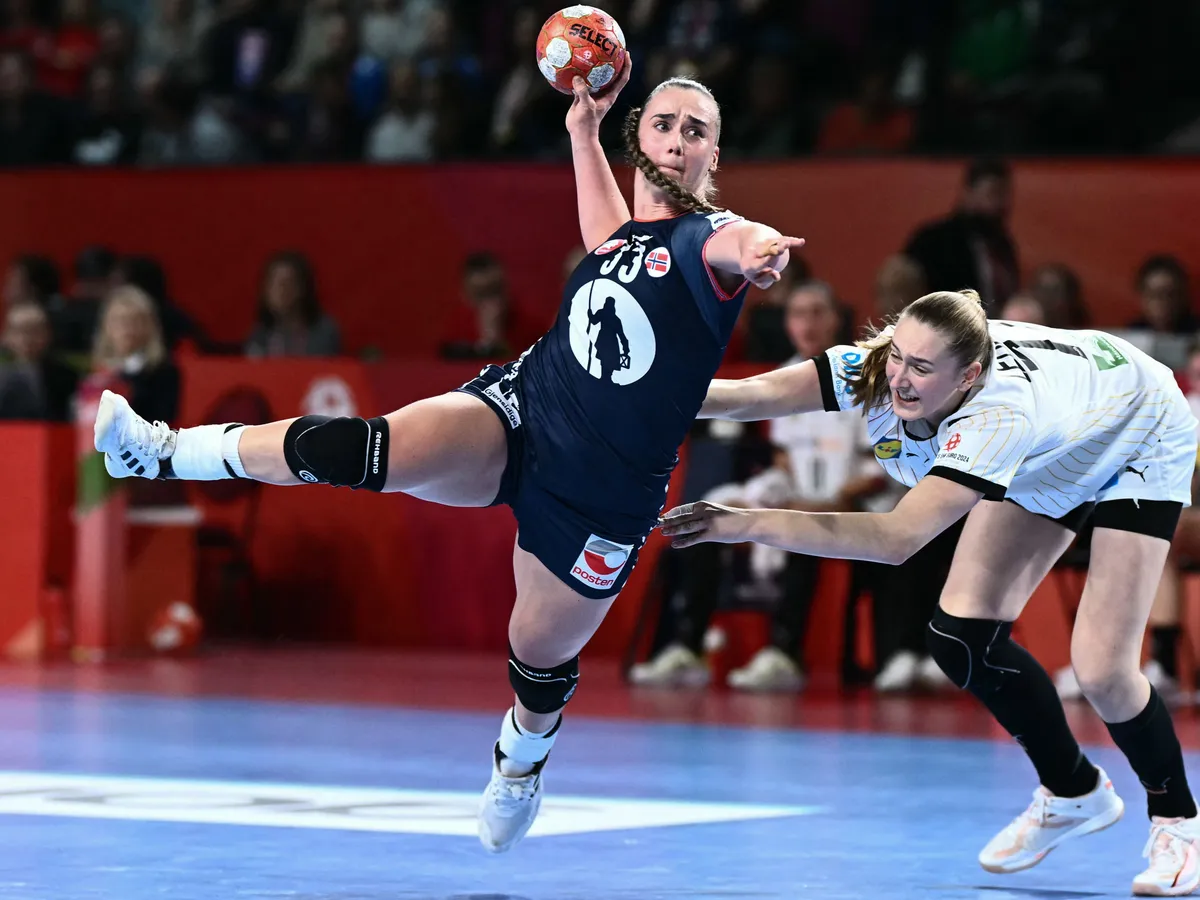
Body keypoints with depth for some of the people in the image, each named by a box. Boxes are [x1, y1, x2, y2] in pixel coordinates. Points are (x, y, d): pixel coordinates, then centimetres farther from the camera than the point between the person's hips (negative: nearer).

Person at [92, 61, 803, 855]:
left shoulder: (708, 236, -11)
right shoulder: (625, 230, 7)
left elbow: (740, 244, -36)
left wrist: (758, 251, -61)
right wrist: (585, 126, 25)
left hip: (601, 495, -3)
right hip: (520, 409, 3)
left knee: (542, 657, 11)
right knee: (362, 452, -21)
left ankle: (519, 771, 44)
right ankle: (164, 453, -12)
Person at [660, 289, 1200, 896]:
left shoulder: (998, 414, -47)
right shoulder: (879, 369, -30)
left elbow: (898, 537, -57)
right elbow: (751, 395, -42)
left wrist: (749, 523, -60)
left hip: (1138, 442, -7)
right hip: (1048, 460, 7)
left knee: (1102, 672, -16)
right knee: (961, 637, -4)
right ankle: (1072, 794, 19)